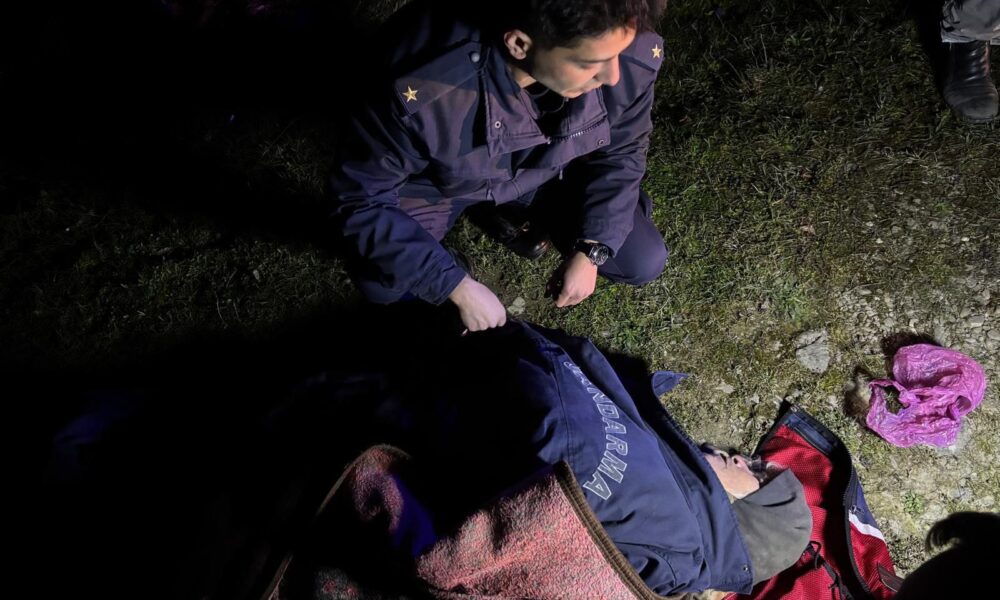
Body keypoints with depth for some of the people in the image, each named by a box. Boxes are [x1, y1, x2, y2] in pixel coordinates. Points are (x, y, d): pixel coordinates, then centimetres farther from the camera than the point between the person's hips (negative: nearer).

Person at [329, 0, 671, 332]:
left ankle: (517, 209, 18)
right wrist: (459, 287, -29)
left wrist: (590, 252, -17)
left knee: (644, 263, -5)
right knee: (379, 285, -21)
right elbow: (360, 199, -27)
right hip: (441, 182, -2)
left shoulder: (635, 61, -31)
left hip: (549, 170, 3)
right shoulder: (419, 93, -42)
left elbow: (620, 153, -9)